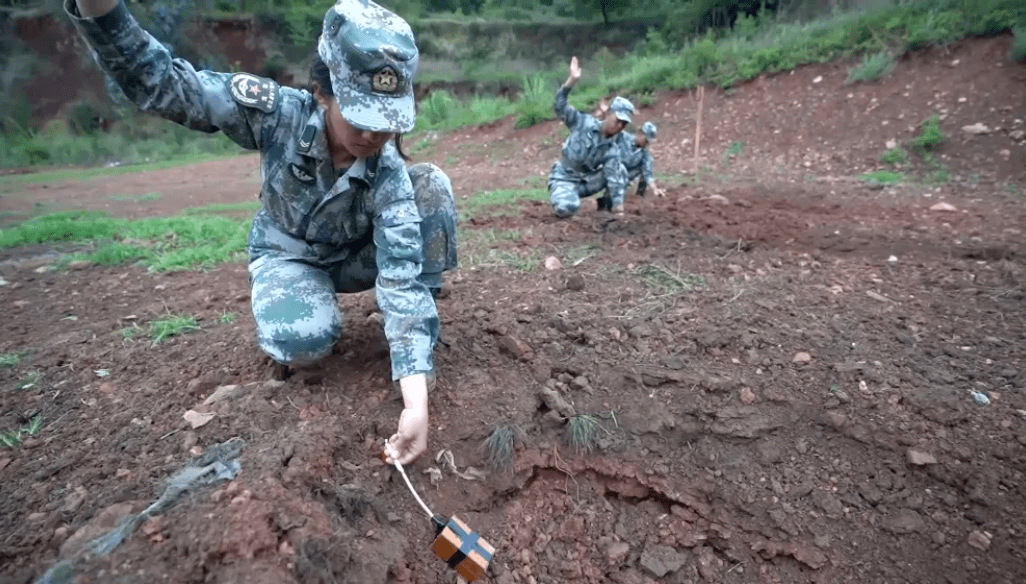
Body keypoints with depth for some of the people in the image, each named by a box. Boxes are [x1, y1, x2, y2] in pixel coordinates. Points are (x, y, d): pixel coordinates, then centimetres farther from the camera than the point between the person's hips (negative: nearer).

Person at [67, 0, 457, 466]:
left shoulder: (389, 173, -30)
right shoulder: (277, 112, -28)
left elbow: (401, 275, -37)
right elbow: (160, 82, -22)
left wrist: (417, 402, -44)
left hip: (353, 258, 0)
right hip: (288, 254, 0)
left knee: (432, 184, -25)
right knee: (303, 344, -33)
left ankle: (417, 325, -10)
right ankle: (288, 303, 7)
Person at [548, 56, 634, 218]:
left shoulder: (612, 150, -6)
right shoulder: (584, 122, -12)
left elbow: (614, 178, -11)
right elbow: (560, 106, -19)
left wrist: (618, 206, -18)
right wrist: (572, 80, -33)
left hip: (586, 182, 4)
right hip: (564, 179, -3)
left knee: (620, 170, -16)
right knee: (567, 209, -34)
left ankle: (608, 204, 5)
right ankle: (560, 197, 3)